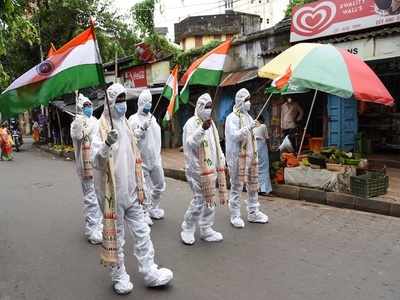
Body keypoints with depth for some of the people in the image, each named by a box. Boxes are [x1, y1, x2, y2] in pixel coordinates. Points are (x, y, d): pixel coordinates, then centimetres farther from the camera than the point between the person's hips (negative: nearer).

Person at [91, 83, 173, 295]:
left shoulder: (126, 125, 10)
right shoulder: (102, 130, -12)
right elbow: (96, 163, -21)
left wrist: (139, 186, 17)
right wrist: (106, 145, -40)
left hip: (131, 192, 6)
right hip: (113, 193, -6)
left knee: (142, 232, 10)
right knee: (115, 236, 8)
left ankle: (149, 272, 22)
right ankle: (119, 276, 25)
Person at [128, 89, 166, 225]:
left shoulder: (152, 118, 14)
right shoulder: (134, 119, -7)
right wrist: (143, 128, -25)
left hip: (155, 159, 7)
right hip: (142, 160, -7)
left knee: (160, 185, 16)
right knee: (144, 188, 0)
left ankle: (153, 208, 35)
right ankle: (144, 213, 17)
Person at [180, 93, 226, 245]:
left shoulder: (211, 123, 14)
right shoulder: (191, 123, -11)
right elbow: (189, 144, -25)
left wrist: (221, 162, 17)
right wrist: (202, 129, -36)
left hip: (210, 168, 8)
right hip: (197, 169, -8)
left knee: (209, 199, 12)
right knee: (199, 200, -6)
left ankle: (206, 229, 25)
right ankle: (187, 229, 14)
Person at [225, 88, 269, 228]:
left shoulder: (248, 116, 15)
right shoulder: (232, 118, -9)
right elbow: (235, 136, -20)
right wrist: (248, 128, -27)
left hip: (251, 156, 8)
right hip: (238, 157, -8)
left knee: (253, 185, 13)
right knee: (237, 187, 0)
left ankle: (253, 212, 26)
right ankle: (235, 216, 11)